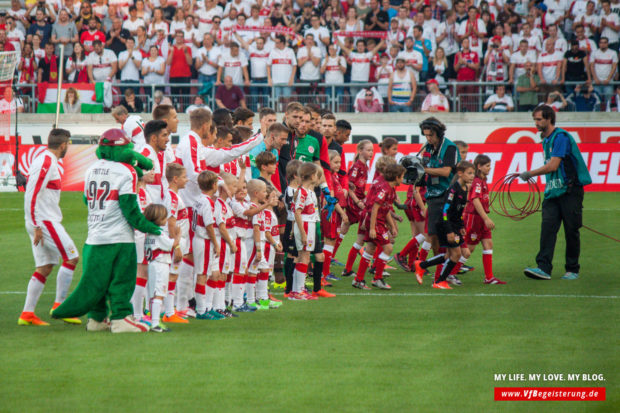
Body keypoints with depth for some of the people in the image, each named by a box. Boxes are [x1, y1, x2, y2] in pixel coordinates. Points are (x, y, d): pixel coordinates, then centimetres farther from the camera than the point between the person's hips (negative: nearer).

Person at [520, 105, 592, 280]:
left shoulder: (561, 137, -13)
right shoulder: (545, 140, 16)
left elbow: (553, 166, -19)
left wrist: (530, 174, -13)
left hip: (570, 191, -7)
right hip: (552, 192, 7)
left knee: (571, 231, 0)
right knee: (547, 227, -9)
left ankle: (572, 270, 10)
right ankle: (544, 268, -17)